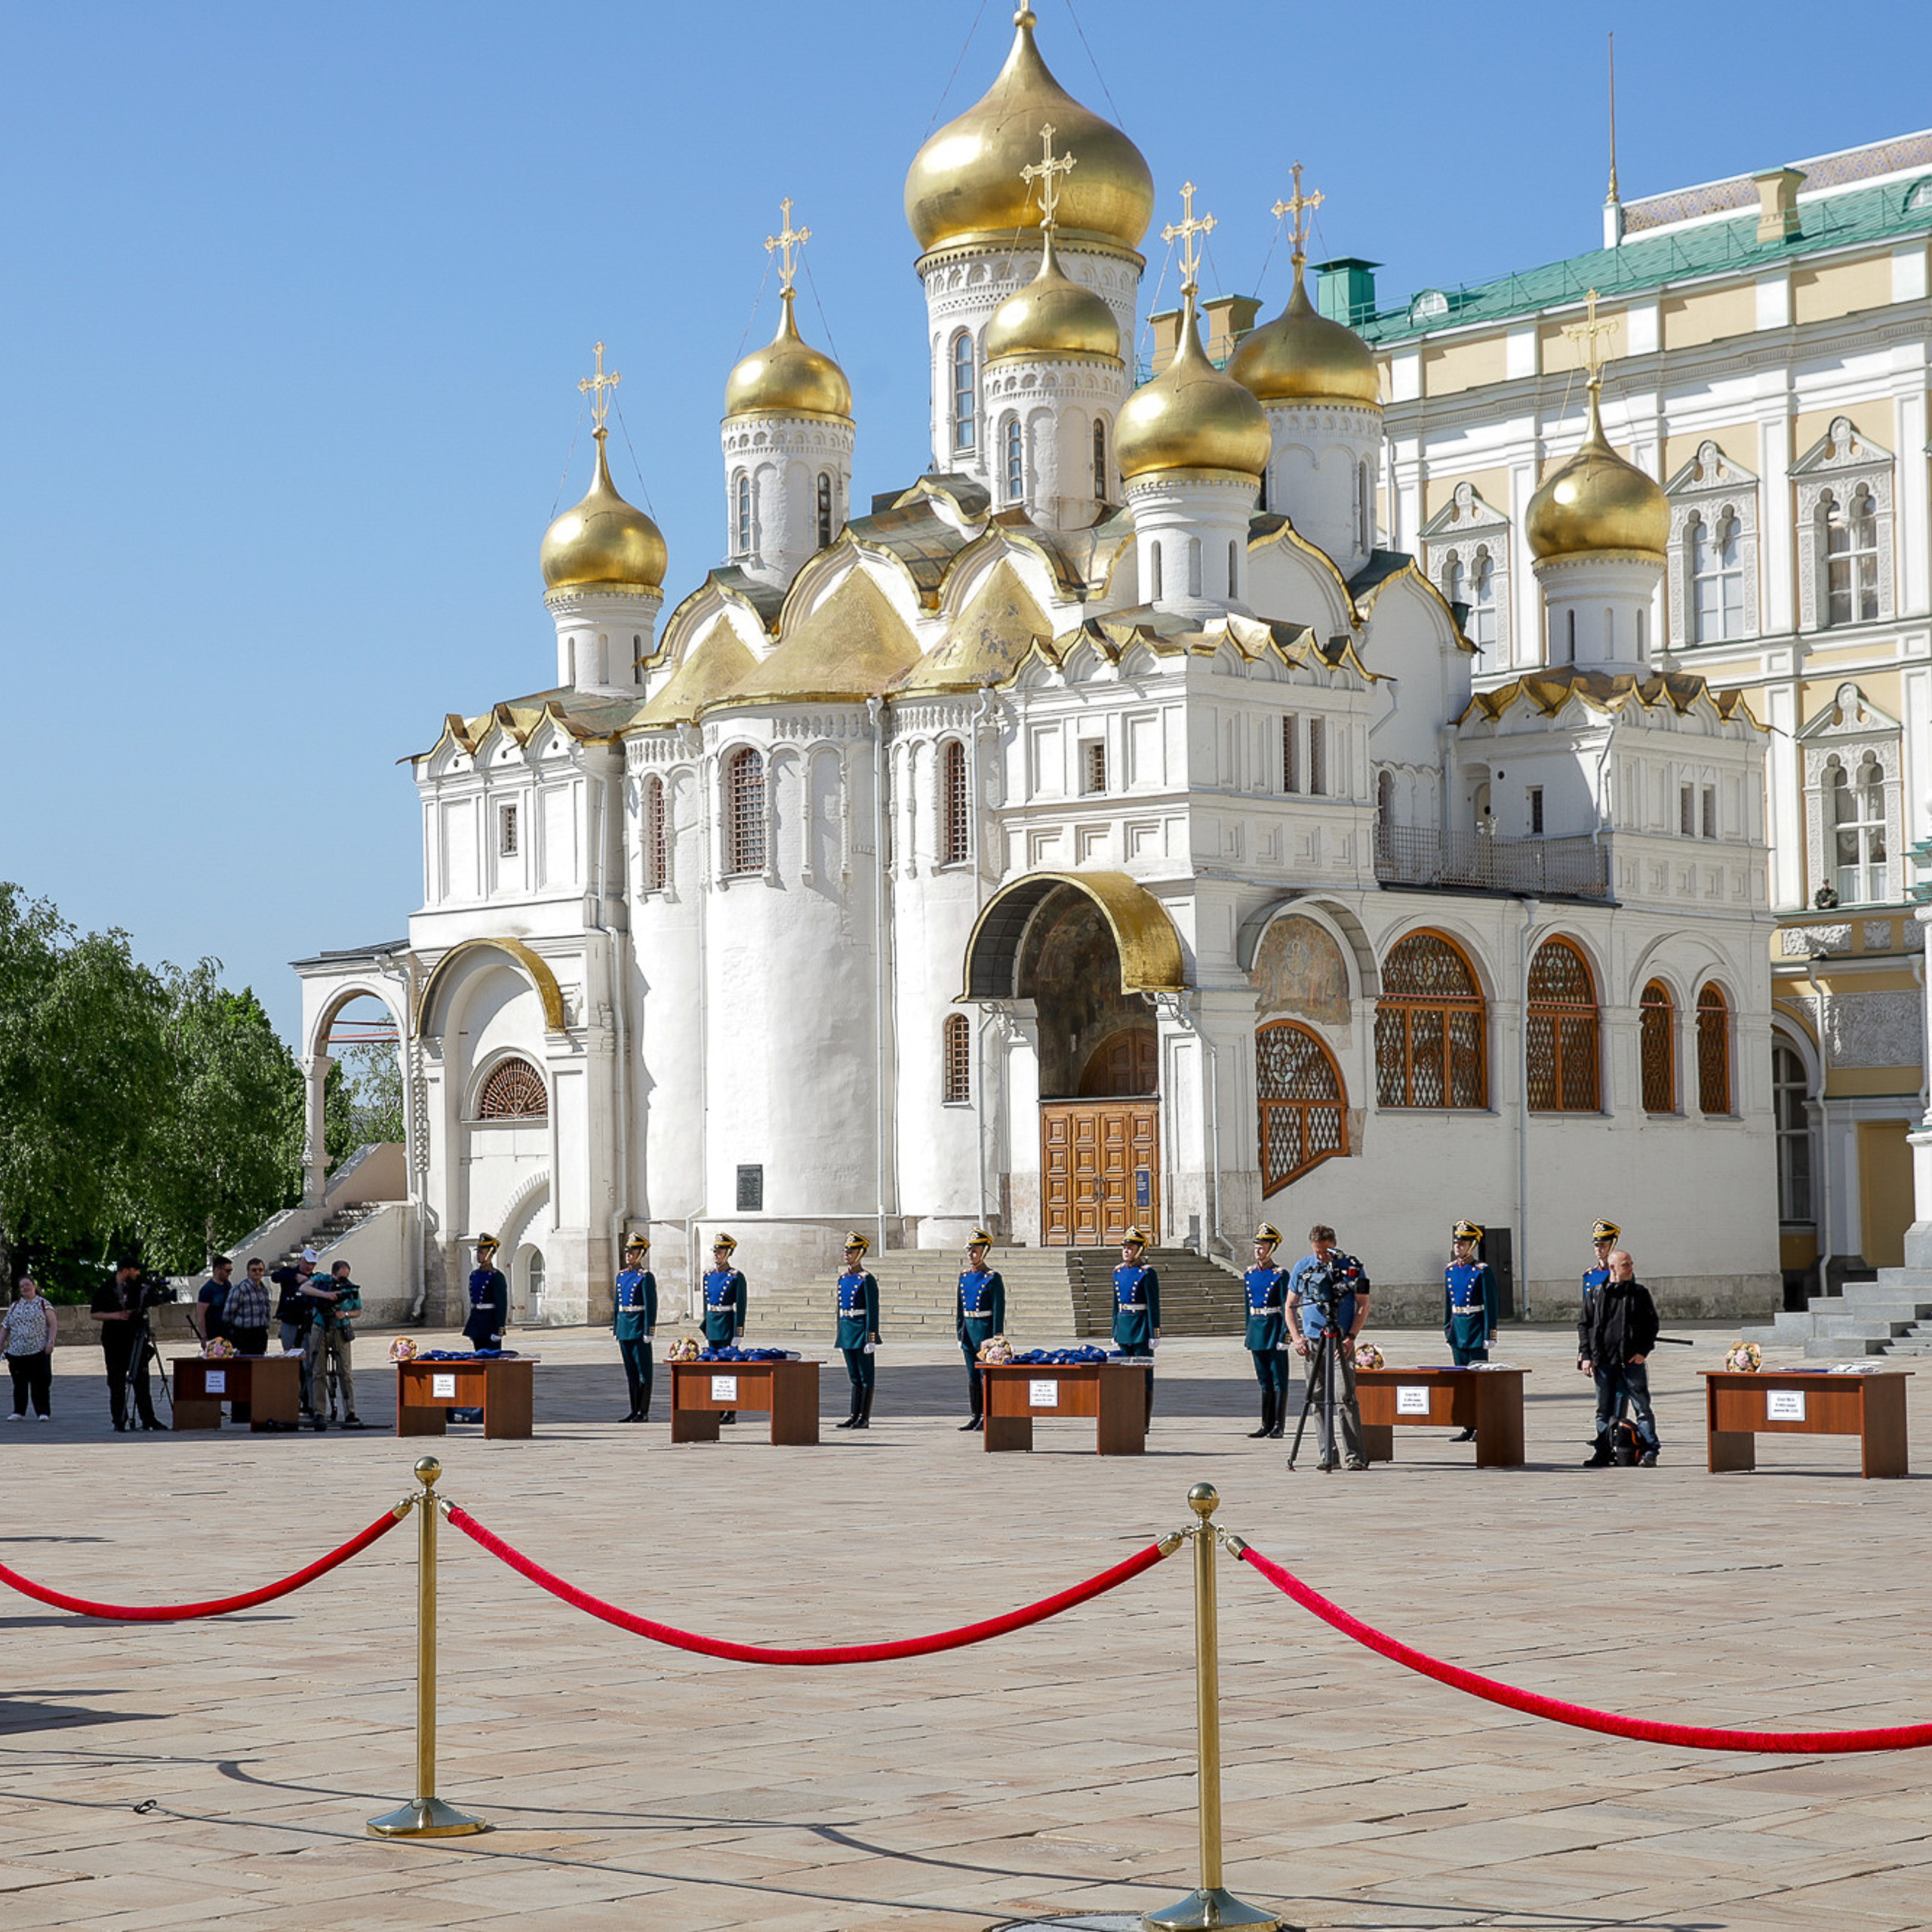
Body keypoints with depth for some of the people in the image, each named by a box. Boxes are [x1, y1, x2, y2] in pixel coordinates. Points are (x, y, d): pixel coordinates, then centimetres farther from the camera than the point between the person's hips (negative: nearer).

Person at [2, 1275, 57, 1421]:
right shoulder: (14, 1307, 16)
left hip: (39, 1350, -4)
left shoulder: (44, 1304, 5)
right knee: (19, 1383, 4)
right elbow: (5, 1328, 18)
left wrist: (50, 1342, -12)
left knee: (40, 1382, -5)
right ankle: (19, 1412, 10)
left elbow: (53, 1325, 0)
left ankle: (42, 1412, 1)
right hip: (17, 1351, 4)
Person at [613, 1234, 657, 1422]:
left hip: (639, 1329, -7)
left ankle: (644, 1412, 0)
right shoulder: (621, 1276, 13)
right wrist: (616, 1332, 16)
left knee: (643, 1372, -2)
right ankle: (634, 1411, 14)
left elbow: (651, 1306, -12)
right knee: (631, 1372, 10)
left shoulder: (646, 1277, -8)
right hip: (624, 1330, 7)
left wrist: (648, 1334, -16)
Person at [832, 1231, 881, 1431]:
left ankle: (865, 1418, 1)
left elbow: (873, 1310, -13)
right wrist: (839, 1335, 18)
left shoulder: (866, 1279, -10)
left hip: (861, 1331, -8)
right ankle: (854, 1416, 14)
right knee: (855, 1377, 11)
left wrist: (871, 1338, -17)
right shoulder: (843, 1278, 12)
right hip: (847, 1332, 8)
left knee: (866, 1377, -1)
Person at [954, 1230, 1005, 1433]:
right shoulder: (964, 1276, 11)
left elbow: (999, 1309, -11)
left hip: (985, 1329, -6)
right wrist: (960, 1333, 11)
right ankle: (975, 1416, 13)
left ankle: (988, 1416, 2)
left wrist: (997, 1338, -15)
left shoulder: (993, 1278, -8)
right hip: (968, 1330, 6)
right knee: (972, 1376, 8)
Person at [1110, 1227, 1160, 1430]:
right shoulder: (1118, 1272, 11)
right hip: (1123, 1325, 7)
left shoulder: (1147, 1273, -9)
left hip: (1141, 1328, -7)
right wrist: (1115, 1333, 16)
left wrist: (1155, 1335, -15)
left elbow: (1154, 1306, -11)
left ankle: (1145, 1422, 0)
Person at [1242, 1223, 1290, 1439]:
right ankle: (1266, 1425, 14)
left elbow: (1286, 1307, -10)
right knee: (1264, 1380, 10)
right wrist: (1248, 1333, 15)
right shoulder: (1249, 1274, 10)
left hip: (1274, 1327, -6)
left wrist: (1284, 1336, -15)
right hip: (1256, 1329, 6)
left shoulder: (1281, 1275, -8)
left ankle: (1278, 1425, 2)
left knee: (1279, 1380, -1)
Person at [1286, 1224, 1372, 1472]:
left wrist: (1351, 1337, -11)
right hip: (1311, 1342, 4)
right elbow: (1291, 1305, 13)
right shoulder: (1302, 1268, 8)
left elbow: (1363, 1305, 0)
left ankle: (1355, 1455, -11)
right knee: (1317, 1399, 4)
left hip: (1342, 1342, -4)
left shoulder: (1352, 1267, 0)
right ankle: (1328, 1454, 10)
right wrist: (1296, 1337, 1)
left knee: (1345, 1397, -12)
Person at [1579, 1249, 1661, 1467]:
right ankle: (1602, 1453, 15)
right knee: (1604, 1410, 8)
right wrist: (1585, 1355, 2)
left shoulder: (1640, 1293, 5)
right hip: (1603, 1361, 2)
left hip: (1632, 1361, -2)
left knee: (1642, 1406, -3)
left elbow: (1652, 1324, 5)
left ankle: (1650, 1452, -1)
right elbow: (1584, 1325, 11)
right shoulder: (1596, 1294, 7)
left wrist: (1643, 1351, -7)